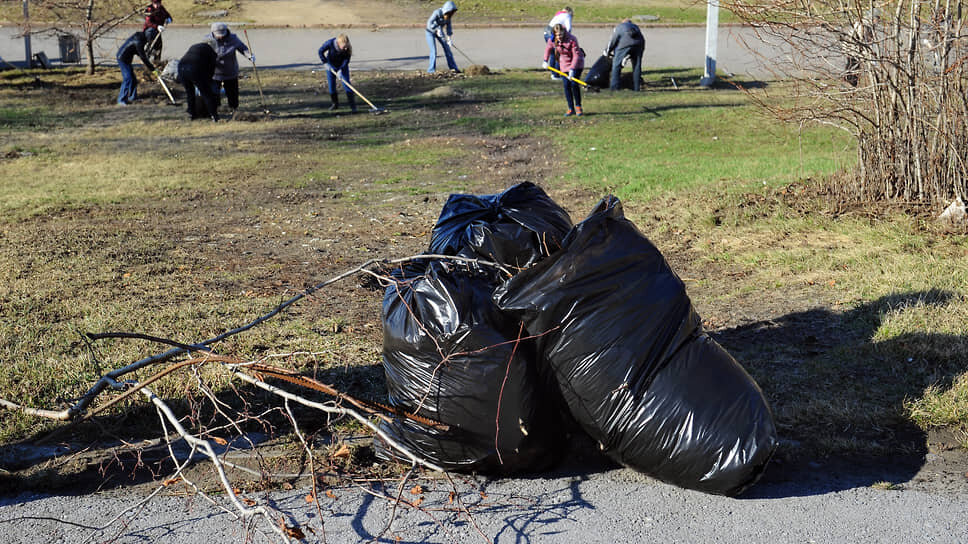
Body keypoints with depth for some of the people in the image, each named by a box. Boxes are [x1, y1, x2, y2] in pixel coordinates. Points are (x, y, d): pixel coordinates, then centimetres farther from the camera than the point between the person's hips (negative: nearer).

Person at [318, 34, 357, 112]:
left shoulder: (348, 48, -29)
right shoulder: (330, 43, -30)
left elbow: (346, 59, -19)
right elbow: (321, 51, -14)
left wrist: (341, 70, -30)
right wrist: (325, 63, -18)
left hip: (342, 66, -1)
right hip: (330, 66, 1)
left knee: (346, 84, -8)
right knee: (331, 86, 4)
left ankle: (352, 106, -8)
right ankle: (335, 103, 22)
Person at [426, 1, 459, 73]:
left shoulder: (448, 15, -10)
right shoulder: (437, 12, -29)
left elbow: (448, 27, -4)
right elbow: (429, 23, -34)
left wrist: (450, 38, -12)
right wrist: (438, 30, -45)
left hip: (439, 31, 6)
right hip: (430, 32, -6)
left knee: (447, 49, 3)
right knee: (434, 51, -14)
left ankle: (453, 68, 11)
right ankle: (431, 70, -6)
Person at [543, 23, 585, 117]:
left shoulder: (572, 40, -28)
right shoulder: (552, 40, -12)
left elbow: (576, 55, -27)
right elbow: (548, 48, 11)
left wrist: (572, 69, -33)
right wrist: (545, 61, 11)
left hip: (576, 64, -5)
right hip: (564, 64, 5)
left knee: (574, 84, -15)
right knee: (566, 86, -1)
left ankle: (578, 106, 1)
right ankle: (571, 109, 7)